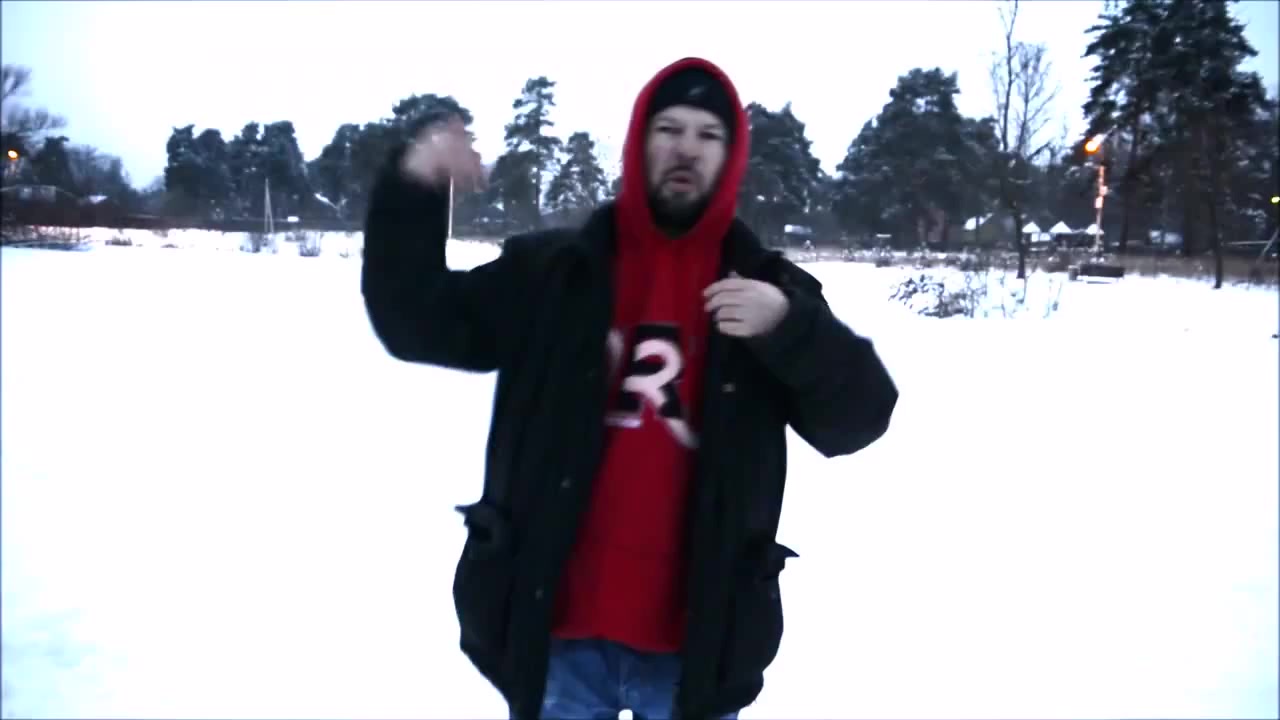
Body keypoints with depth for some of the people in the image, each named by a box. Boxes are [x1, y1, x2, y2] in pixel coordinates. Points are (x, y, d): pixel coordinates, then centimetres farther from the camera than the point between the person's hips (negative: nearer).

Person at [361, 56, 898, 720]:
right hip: (558, 633, 0)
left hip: (694, 642, 0)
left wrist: (790, 330, -23)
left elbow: (858, 417, -4)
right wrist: (410, 193, -11)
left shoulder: (769, 287, 3)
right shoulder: (551, 269, 4)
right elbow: (416, 325, 3)